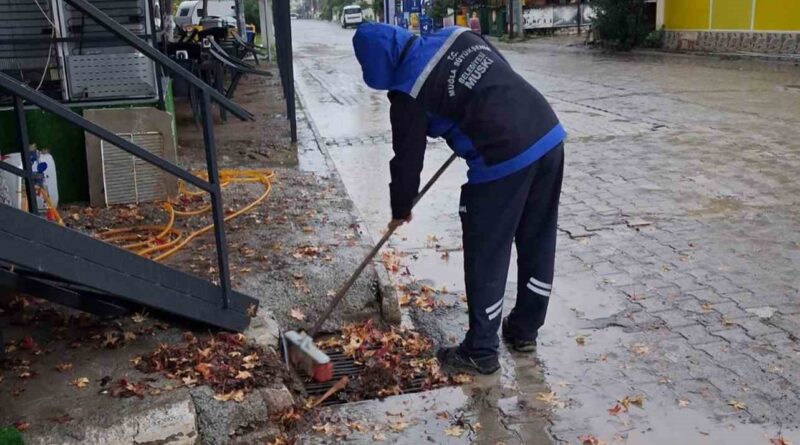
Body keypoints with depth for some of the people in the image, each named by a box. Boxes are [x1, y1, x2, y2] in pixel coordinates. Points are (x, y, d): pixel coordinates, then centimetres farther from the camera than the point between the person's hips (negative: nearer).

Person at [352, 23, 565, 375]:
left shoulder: (409, 94, -6)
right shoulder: (457, 35, 12)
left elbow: (407, 159, 3)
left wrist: (400, 209, 19)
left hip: (503, 163, -8)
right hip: (549, 135, 9)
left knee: (486, 257, 6)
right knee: (538, 243, 18)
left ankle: (481, 352, 20)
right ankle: (524, 331, 36)